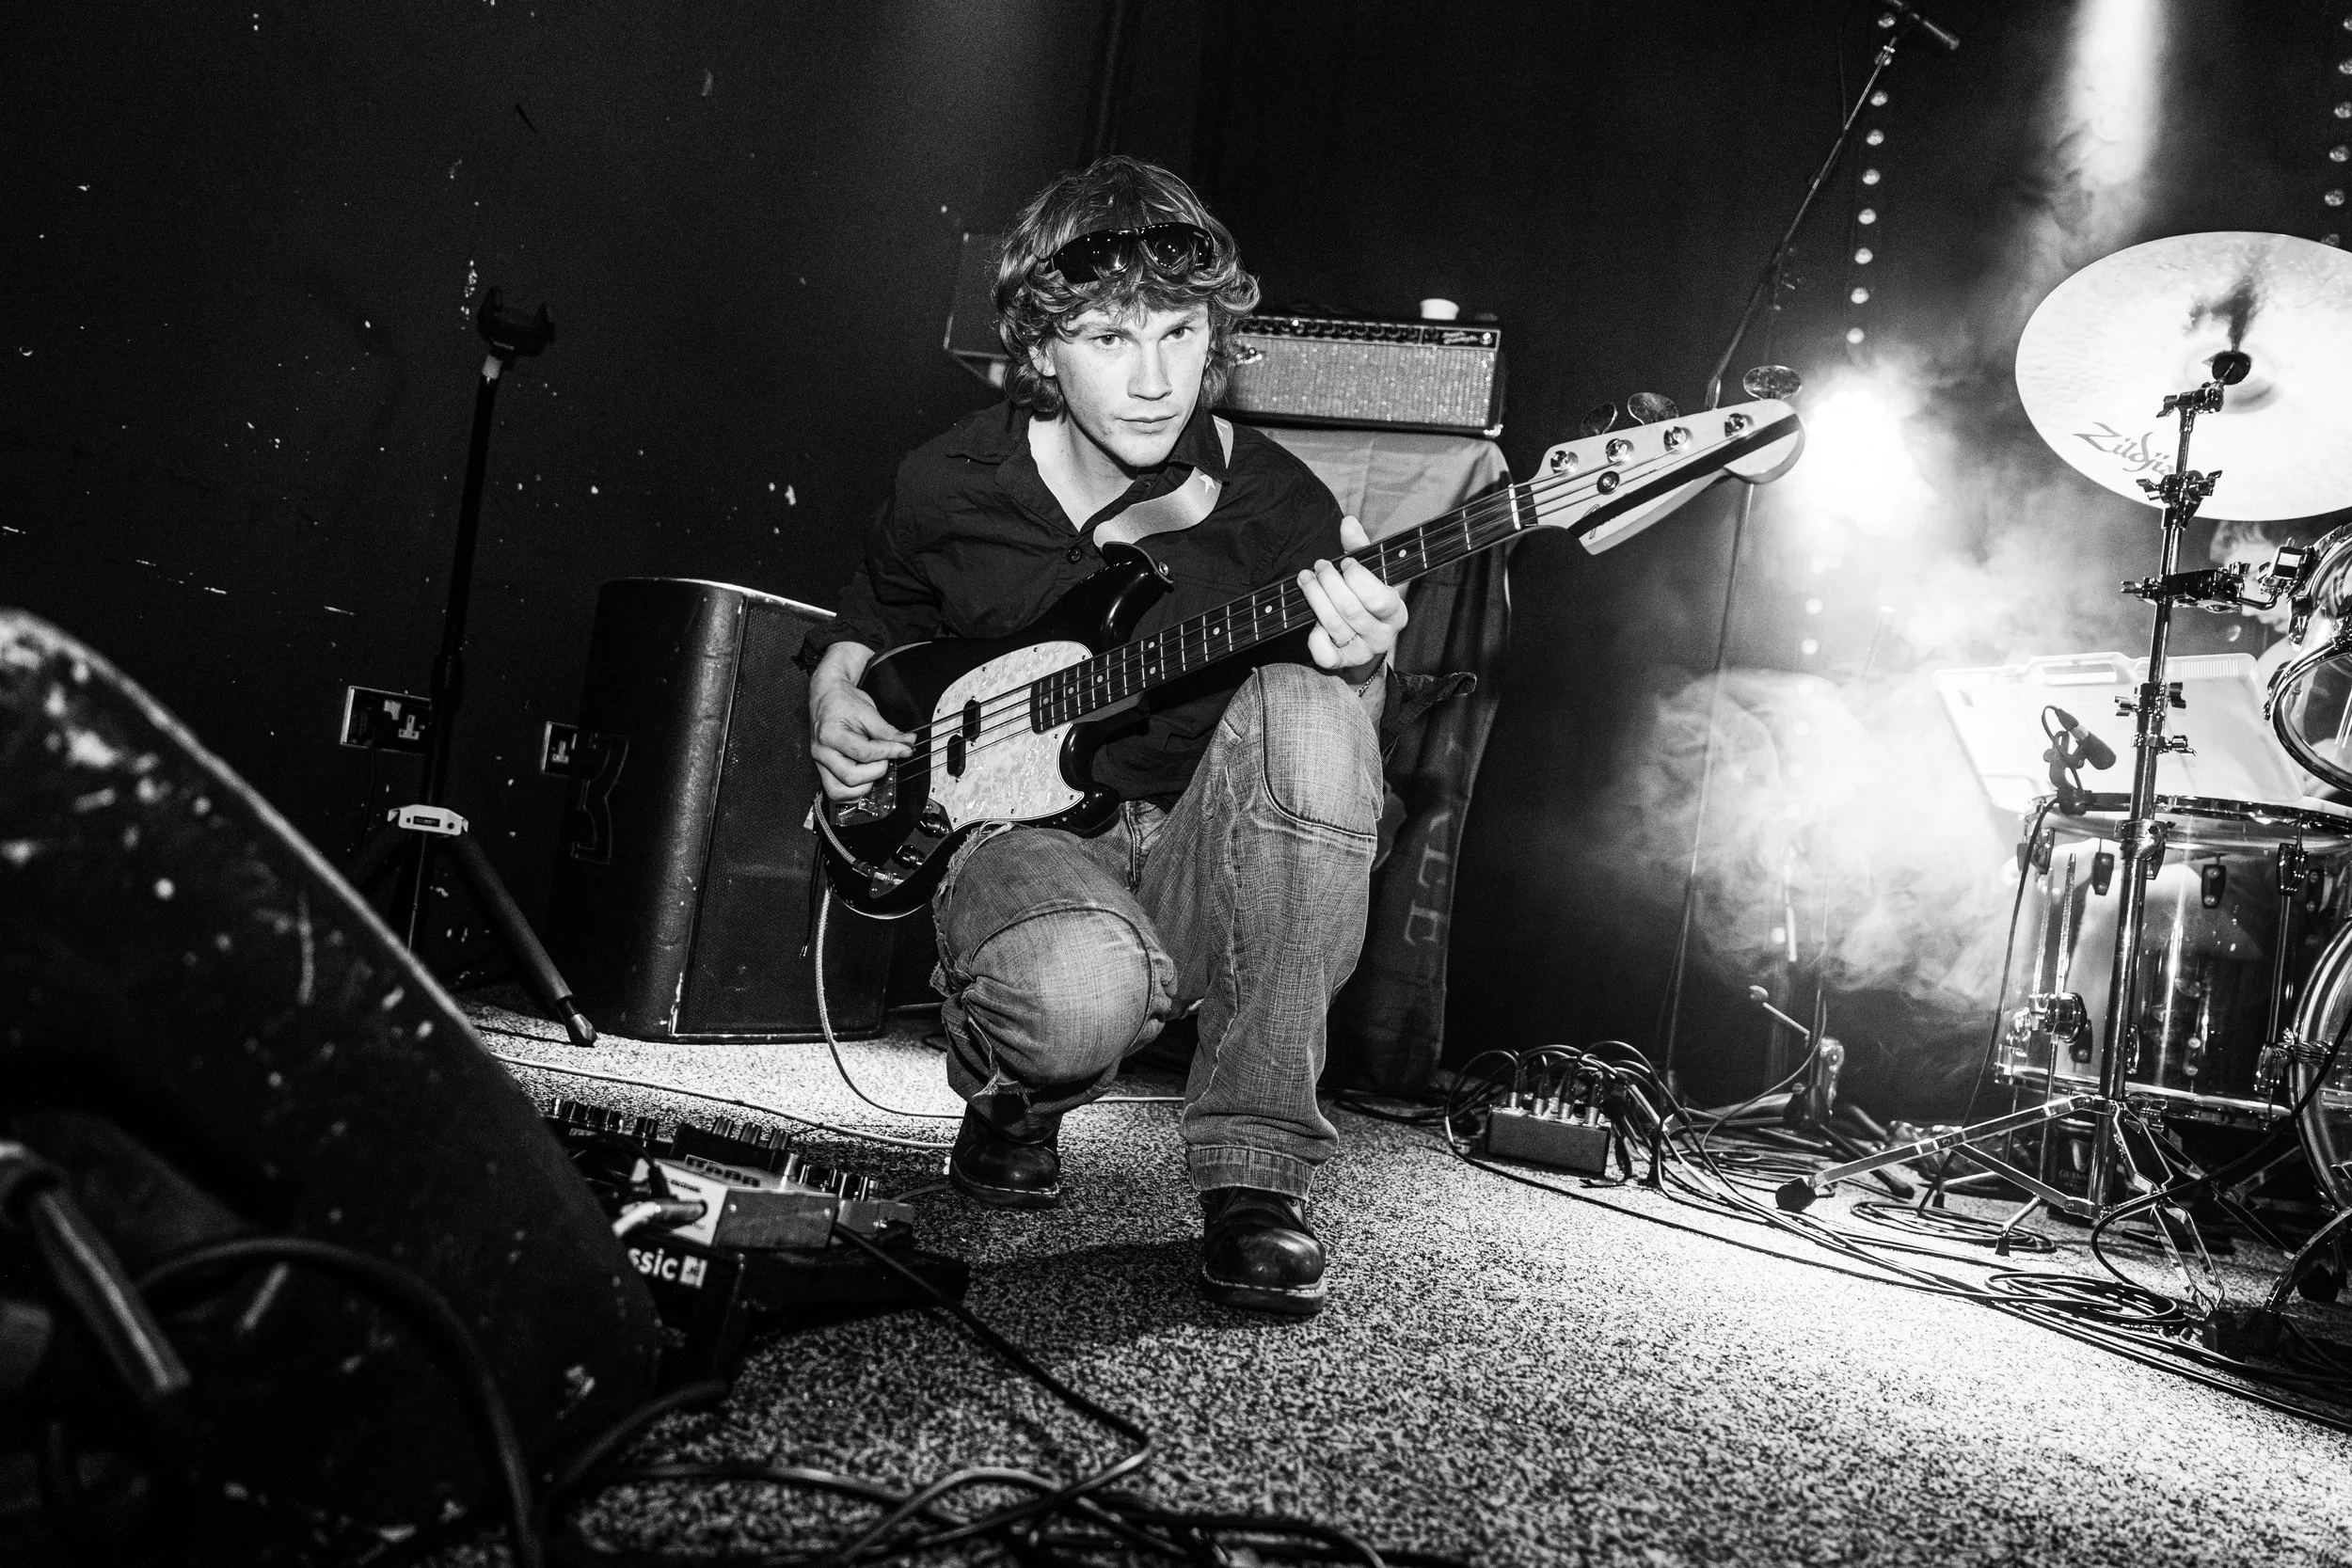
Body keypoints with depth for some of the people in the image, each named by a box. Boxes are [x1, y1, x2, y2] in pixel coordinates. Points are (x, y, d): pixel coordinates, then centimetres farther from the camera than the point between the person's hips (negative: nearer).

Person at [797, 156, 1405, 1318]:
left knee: (1303, 714, -33)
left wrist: (1359, 673, -27)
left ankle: (1253, 1166, -21)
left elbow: (1348, 764, -5)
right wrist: (836, 684, 1)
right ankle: (1013, 1089, 6)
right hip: (1018, 838, -1)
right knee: (1081, 996, -38)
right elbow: (871, 612, 22)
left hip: (1202, 867, 1)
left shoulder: (1276, 505, -5)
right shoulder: (947, 489, -1)